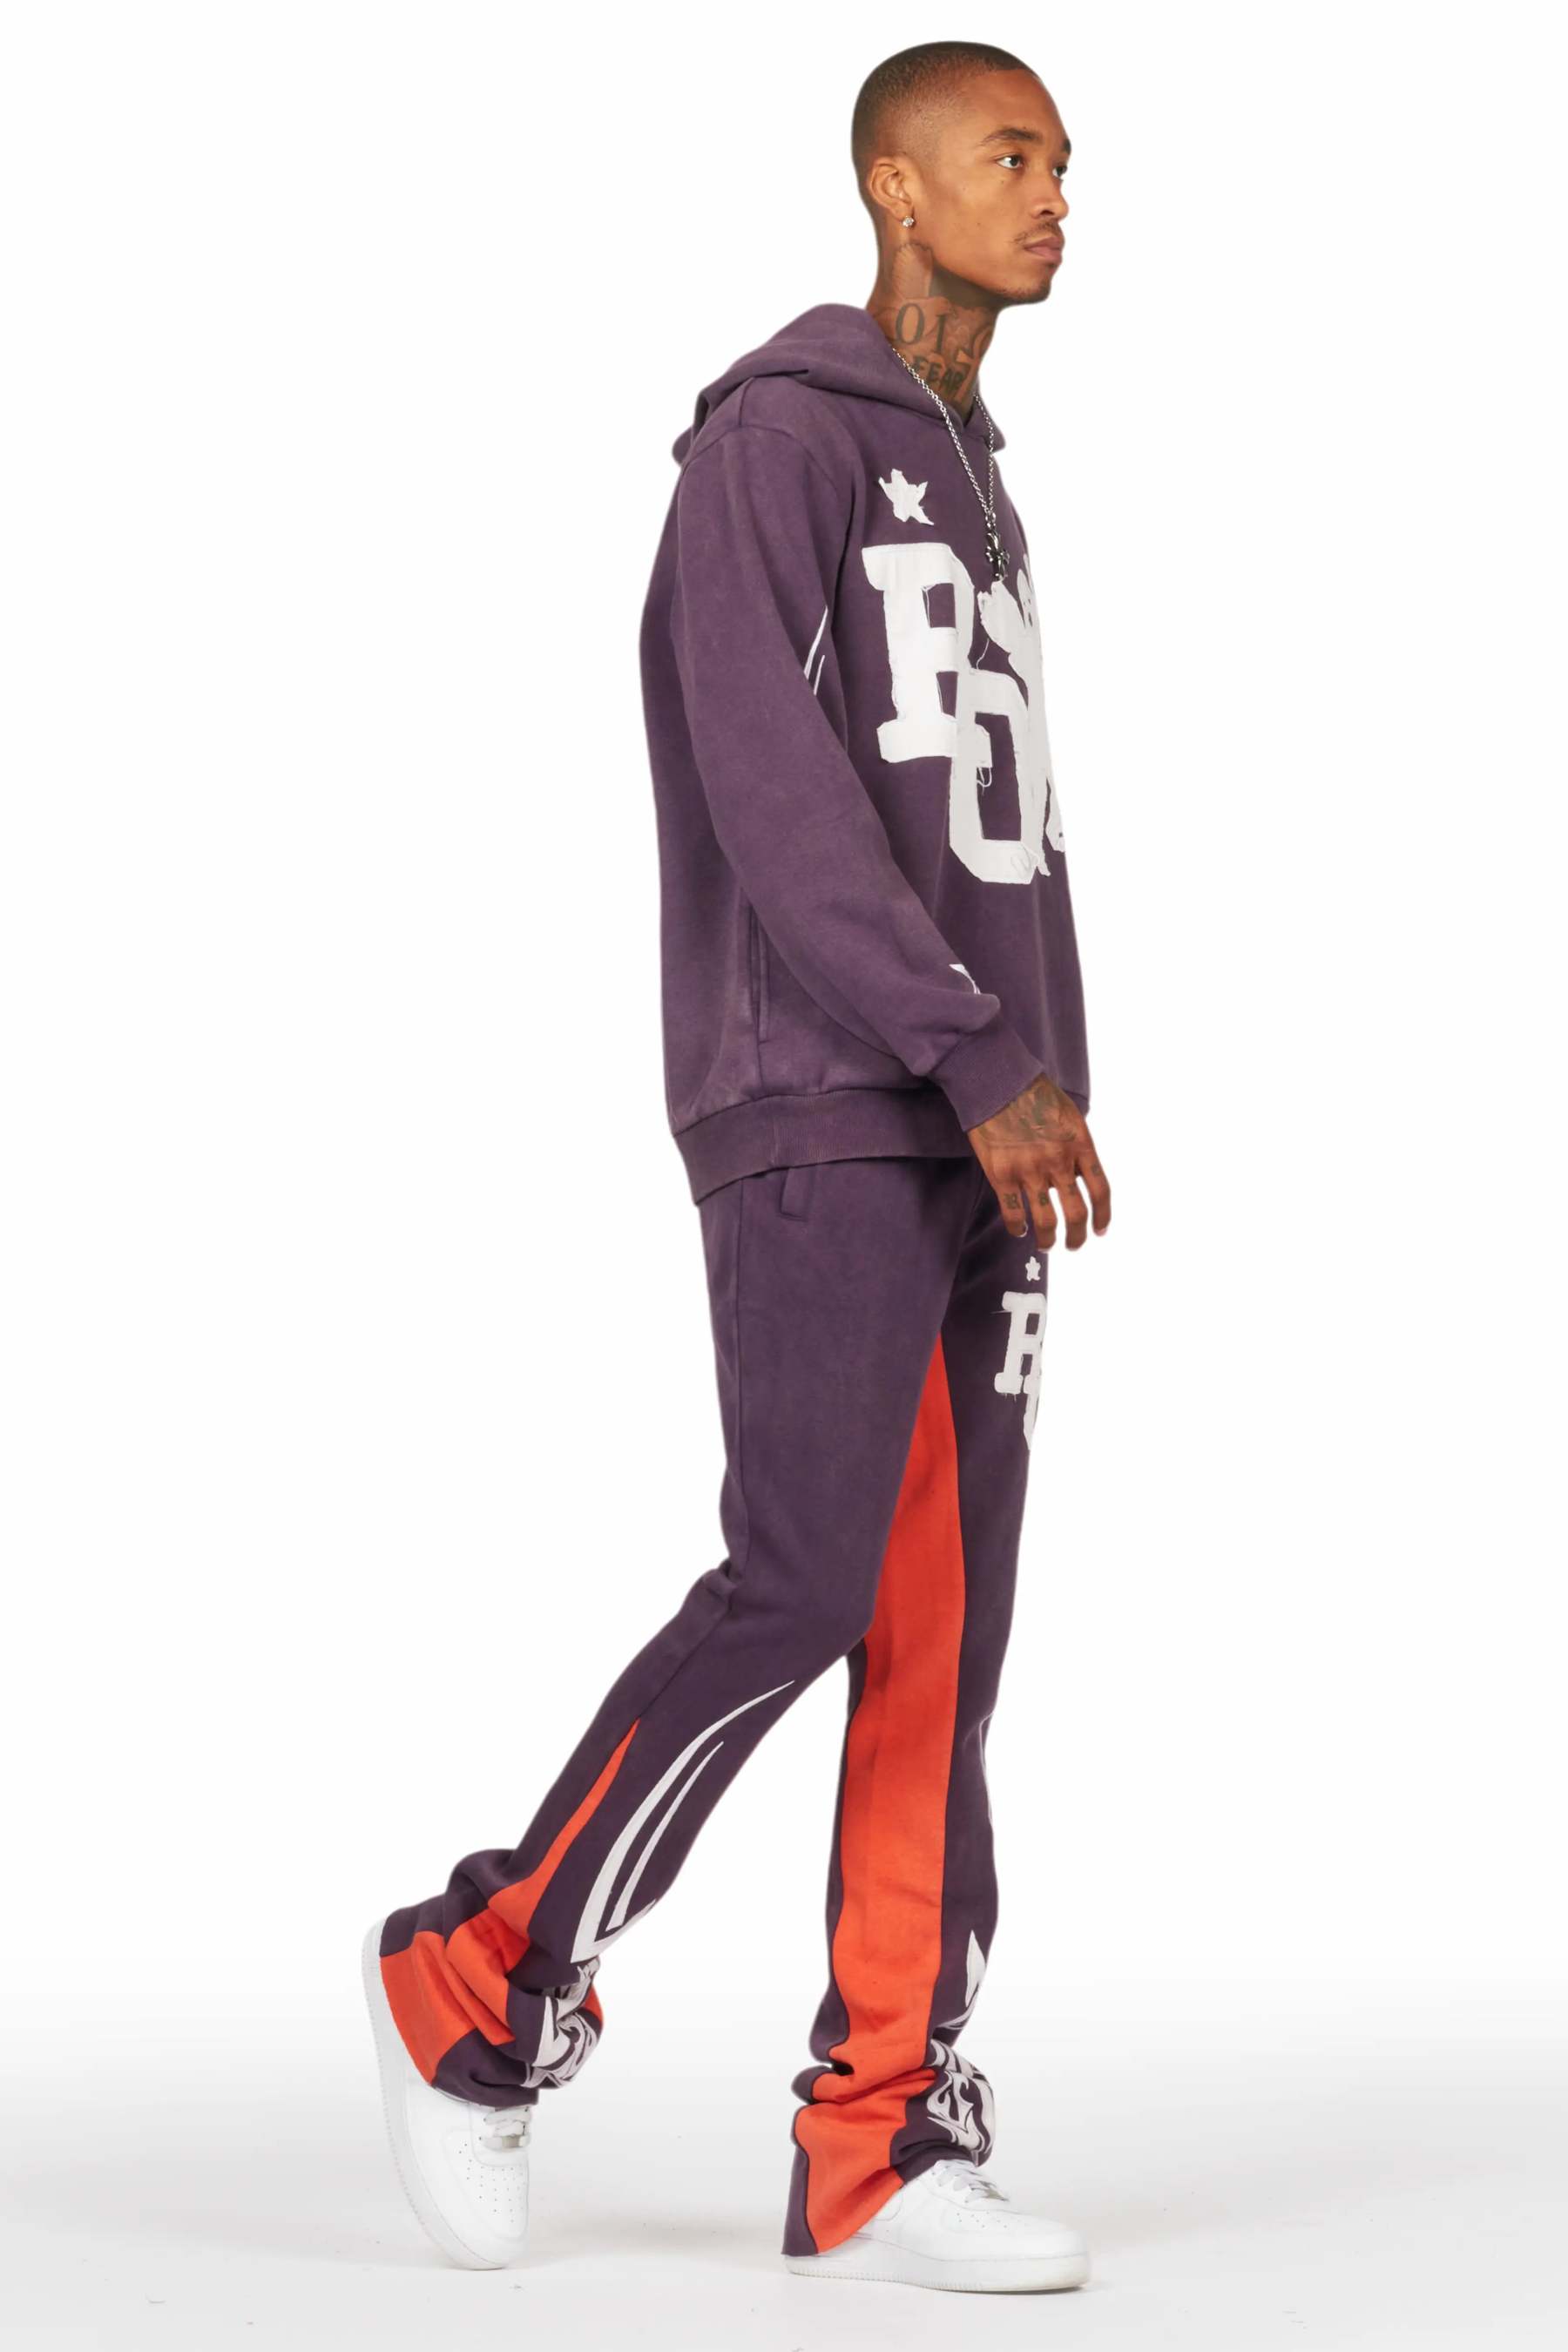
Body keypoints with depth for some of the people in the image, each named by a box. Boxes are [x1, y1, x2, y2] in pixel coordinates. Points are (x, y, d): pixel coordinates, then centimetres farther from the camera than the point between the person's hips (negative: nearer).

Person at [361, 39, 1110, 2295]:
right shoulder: (773, 440, -4)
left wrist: (1036, 1102, 14)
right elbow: (774, 796, -16)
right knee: (802, 1589, -14)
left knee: (941, 1631, 1)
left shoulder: (980, 497, 23)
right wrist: (984, 1062, -22)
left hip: (970, 1144, 8)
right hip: (815, 1116, -8)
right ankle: (483, 1991, 3)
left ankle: (882, 2153, 1)